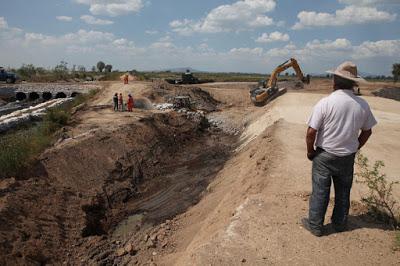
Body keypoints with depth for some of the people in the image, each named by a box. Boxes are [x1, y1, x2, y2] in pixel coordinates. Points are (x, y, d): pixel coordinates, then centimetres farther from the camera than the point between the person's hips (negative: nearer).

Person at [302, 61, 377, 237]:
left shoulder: (325, 103, -18)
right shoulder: (362, 105, -5)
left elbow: (311, 132, -19)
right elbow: (367, 131, 7)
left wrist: (310, 151, -3)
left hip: (324, 156, -3)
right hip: (348, 157, 4)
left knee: (320, 191, 9)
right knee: (343, 192, 20)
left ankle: (315, 225, 23)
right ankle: (340, 223, 37)